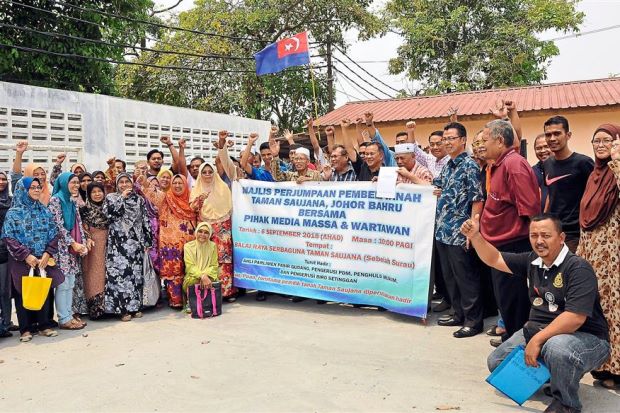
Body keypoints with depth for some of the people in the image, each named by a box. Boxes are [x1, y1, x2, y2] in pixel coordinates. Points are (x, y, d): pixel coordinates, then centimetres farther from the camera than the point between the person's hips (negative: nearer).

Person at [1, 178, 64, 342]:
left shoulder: (45, 211, 8)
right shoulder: (13, 213, -2)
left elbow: (53, 234, 5)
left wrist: (47, 253, -9)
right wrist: (26, 255, -16)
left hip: (44, 261, 3)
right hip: (22, 261, -3)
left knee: (45, 291, 5)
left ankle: (44, 325, 17)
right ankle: (26, 329, 12)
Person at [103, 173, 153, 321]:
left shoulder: (139, 199, 13)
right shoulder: (111, 197, 7)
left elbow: (146, 221, 11)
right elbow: (108, 212, -14)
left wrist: (147, 241, 6)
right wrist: (122, 197, -10)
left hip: (136, 241, 3)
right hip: (118, 241, -3)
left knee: (136, 272, 4)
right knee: (119, 271, -8)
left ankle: (135, 306, 13)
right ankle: (123, 308, -2)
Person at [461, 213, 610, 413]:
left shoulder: (578, 268, -20)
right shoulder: (532, 261, 2)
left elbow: (575, 317, -30)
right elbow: (494, 259, 9)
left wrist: (537, 339, -28)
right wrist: (475, 236, -7)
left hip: (586, 337, -7)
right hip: (538, 330, 7)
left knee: (557, 348, -41)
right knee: (496, 362, 3)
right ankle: (557, 374, 19)